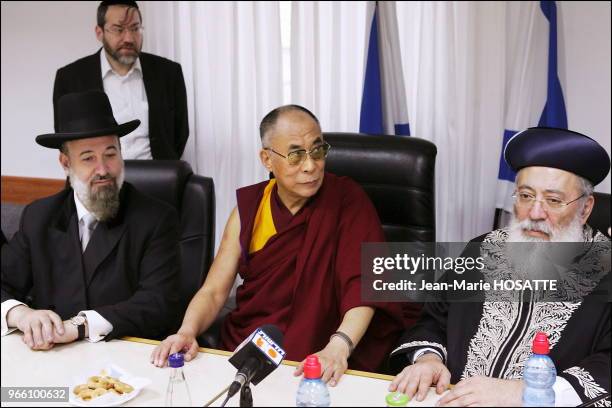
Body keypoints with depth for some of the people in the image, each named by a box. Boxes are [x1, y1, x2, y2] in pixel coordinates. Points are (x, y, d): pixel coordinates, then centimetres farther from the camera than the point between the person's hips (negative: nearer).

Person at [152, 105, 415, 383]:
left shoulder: (347, 200, -4)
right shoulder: (248, 208, 6)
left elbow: (362, 286, -13)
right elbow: (213, 292, 5)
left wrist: (338, 347, -31)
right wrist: (187, 332, -16)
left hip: (317, 364, -3)